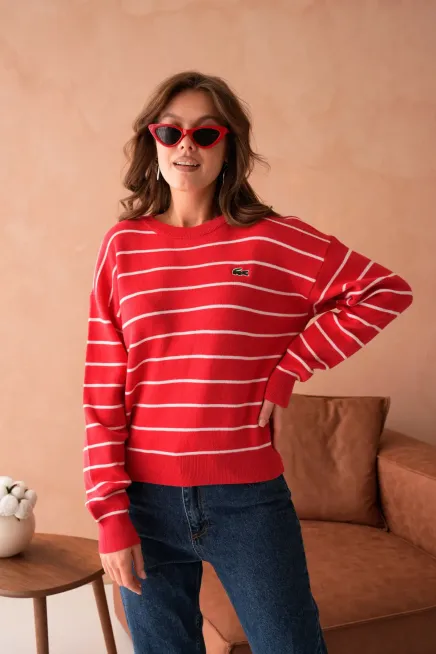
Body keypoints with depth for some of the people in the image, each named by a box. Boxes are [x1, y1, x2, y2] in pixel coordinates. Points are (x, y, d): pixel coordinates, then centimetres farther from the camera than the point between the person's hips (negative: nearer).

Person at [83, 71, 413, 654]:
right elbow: (102, 392, -1)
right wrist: (111, 514, -5)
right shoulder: (123, 245, 1)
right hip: (146, 501, 2)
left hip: (248, 498, -1)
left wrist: (289, 370, -5)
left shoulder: (275, 240, -3)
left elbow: (387, 291, 1)